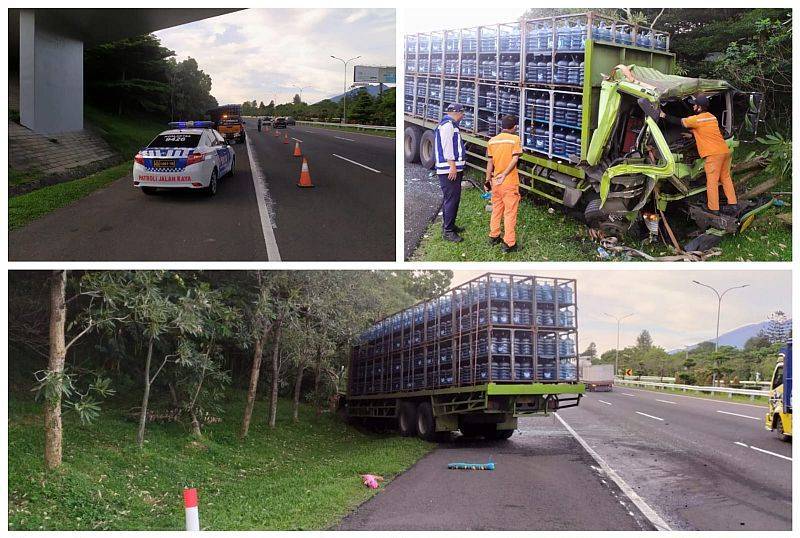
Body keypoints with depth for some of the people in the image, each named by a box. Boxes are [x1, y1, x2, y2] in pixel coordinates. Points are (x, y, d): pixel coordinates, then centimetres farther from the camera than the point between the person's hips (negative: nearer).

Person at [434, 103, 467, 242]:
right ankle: (447, 231, -10)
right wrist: (452, 165, -23)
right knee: (451, 199, -11)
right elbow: (447, 146, -20)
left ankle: (449, 225, 29)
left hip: (453, 169, 11)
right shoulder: (448, 125, -13)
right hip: (450, 170, -11)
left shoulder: (451, 125, 21)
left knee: (451, 198, 18)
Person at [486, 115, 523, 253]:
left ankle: (493, 236, 30)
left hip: (495, 182, 5)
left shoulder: (492, 141, 6)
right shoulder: (515, 139, -7)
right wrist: (505, 174, -21)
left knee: (496, 209, 20)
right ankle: (509, 243, -1)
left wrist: (488, 179, 16)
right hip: (510, 182, -5)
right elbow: (515, 159, -18)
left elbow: (490, 162, 9)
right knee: (510, 212, 0)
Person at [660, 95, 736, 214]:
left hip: (714, 154, -8)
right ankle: (732, 203, 19)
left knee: (712, 181, -3)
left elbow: (679, 122, 3)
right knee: (726, 178, 16)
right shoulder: (712, 117, 16)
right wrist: (692, 135, 36)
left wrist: (664, 115, 13)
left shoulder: (696, 119, -8)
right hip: (725, 151, 8)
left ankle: (714, 208, -1)